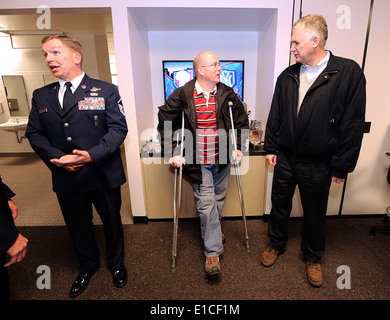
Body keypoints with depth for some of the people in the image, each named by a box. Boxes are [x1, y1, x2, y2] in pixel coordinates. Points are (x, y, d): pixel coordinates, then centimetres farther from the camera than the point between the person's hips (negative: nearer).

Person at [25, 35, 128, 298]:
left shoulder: (106, 91, -4)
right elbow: (35, 134, 5)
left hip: (104, 175, -3)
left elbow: (118, 129, -11)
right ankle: (88, 266, 47)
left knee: (112, 221, 15)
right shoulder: (41, 96, 9)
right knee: (78, 226, 20)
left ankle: (116, 263, 43)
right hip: (66, 178, 4)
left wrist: (92, 155, -24)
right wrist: (58, 158, -13)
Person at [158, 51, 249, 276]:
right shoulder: (182, 95, -7)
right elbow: (165, 124, -3)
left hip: (222, 159, 4)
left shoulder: (227, 94, 1)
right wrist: (172, 152, -8)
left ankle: (212, 233, 46)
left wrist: (238, 147, 4)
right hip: (198, 162, -3)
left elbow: (242, 121, 12)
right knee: (206, 204, -2)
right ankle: (213, 252, 14)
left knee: (218, 201, 17)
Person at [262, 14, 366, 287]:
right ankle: (276, 244, 42)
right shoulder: (287, 76, 4)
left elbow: (354, 124, -10)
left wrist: (342, 165, -10)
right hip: (285, 158, 4)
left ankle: (313, 257, 41)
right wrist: (271, 148, 6)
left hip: (318, 163, -3)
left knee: (315, 213, 15)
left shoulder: (348, 72, -9)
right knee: (280, 204, 16)